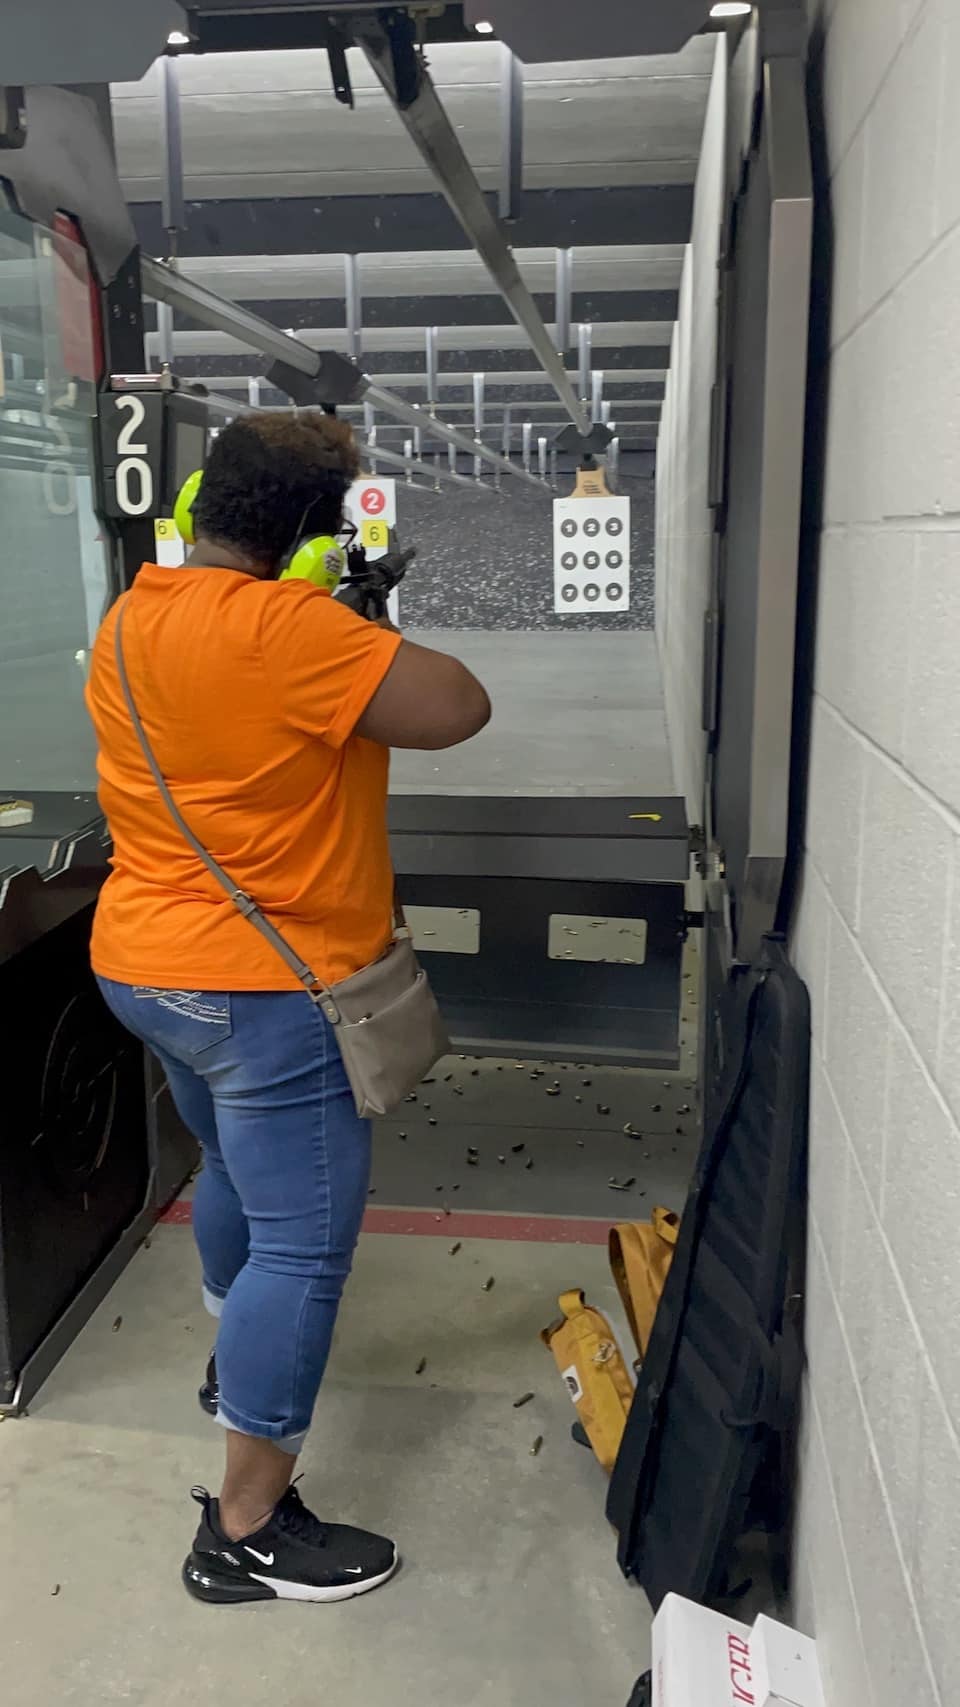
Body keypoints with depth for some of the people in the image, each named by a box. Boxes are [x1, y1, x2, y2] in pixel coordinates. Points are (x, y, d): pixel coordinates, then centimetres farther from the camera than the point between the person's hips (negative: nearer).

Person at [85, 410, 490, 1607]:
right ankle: (247, 1530, 13)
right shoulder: (284, 626, -24)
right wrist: (375, 632, -5)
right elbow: (458, 710, -22)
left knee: (236, 1167, 30)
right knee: (303, 1245, 2)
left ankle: (239, 1361, 52)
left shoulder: (131, 619, 6)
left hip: (144, 968, 10)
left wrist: (341, 635, 8)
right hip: (262, 992, -10)